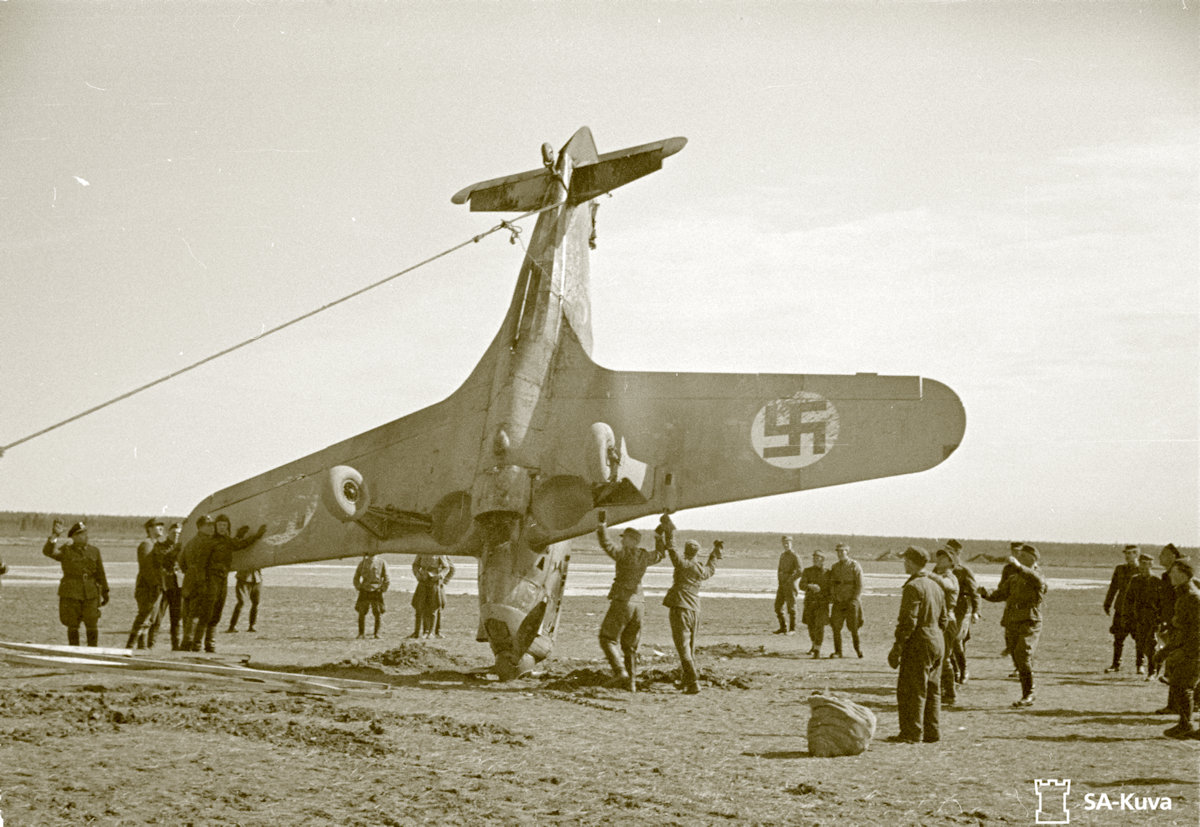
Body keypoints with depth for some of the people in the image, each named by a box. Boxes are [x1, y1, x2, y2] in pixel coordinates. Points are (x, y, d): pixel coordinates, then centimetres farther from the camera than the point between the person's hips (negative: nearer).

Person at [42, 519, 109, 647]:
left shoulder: (94, 551, 8)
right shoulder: (64, 551, -1)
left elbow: (100, 573, 11)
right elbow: (48, 551, -19)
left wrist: (105, 593, 9)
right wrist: (54, 536, -32)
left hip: (90, 593, 2)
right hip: (71, 593, -2)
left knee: (93, 625, -2)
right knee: (73, 626, 2)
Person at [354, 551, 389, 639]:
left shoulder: (381, 562, 2)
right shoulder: (362, 562, 9)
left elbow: (386, 578, 4)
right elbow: (356, 576, 15)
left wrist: (383, 589, -3)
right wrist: (358, 587, 4)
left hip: (376, 592, -2)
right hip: (364, 591, 2)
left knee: (378, 613, -3)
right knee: (361, 613, 0)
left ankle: (377, 634, 7)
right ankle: (361, 633, 10)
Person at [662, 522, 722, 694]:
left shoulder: (682, 564, -8)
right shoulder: (702, 569, 10)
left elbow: (670, 548, -4)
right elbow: (710, 569, 34)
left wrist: (669, 529, 6)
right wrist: (716, 551, 46)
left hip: (680, 609, -6)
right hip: (695, 611, 6)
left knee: (683, 649, -7)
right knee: (690, 649, 15)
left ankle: (693, 684, -14)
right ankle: (688, 684, 18)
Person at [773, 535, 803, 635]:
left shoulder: (794, 556, -9)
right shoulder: (782, 555, 15)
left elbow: (800, 571, -18)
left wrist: (790, 580, -15)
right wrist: (779, 580, 12)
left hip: (790, 585, -7)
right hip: (781, 585, 7)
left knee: (791, 608, -2)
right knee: (778, 607, 6)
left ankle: (792, 629, 4)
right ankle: (783, 627, 15)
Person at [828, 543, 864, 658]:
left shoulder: (855, 566, -2)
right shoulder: (834, 567, 11)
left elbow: (859, 585, -6)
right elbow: (831, 583, 15)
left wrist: (855, 600, -14)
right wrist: (831, 597, 0)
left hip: (851, 602, -4)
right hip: (838, 602, 4)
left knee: (853, 627, -2)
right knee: (836, 627, -3)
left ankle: (858, 648, 19)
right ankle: (838, 651, 4)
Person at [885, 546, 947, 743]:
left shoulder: (913, 587, -14)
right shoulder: (936, 585, 15)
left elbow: (908, 621, -20)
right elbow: (943, 619, 19)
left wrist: (897, 648, -17)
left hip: (918, 643, -9)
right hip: (937, 642, 9)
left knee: (910, 690, -4)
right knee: (931, 689, 12)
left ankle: (911, 733, -4)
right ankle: (931, 732, 16)